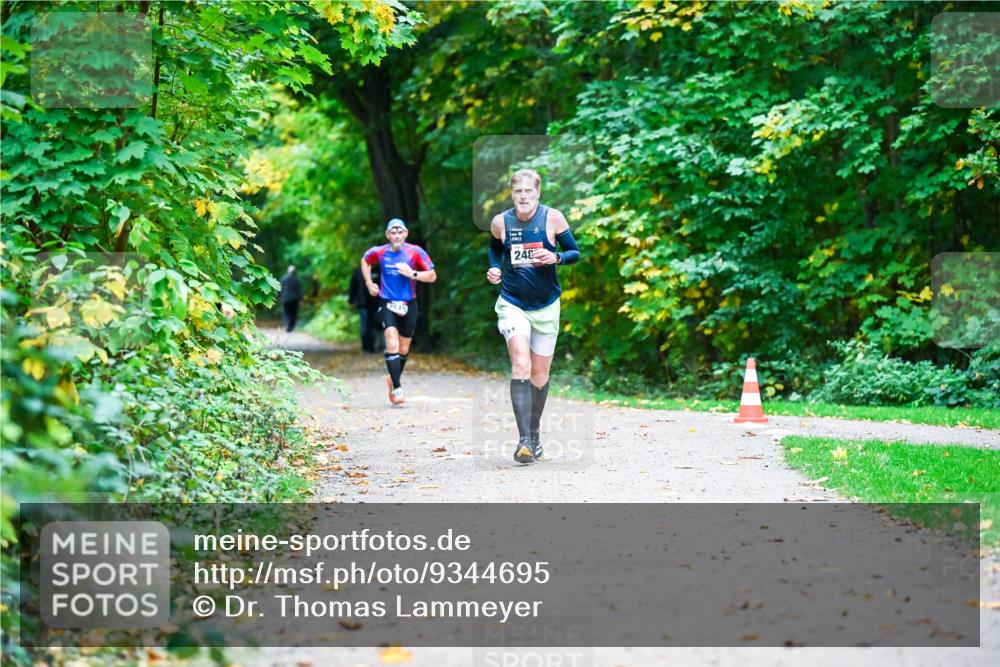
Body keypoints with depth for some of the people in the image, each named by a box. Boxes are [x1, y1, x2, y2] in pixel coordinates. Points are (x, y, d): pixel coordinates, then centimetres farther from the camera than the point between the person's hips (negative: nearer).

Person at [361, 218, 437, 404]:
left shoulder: (415, 252, -6)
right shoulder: (379, 252, -2)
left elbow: (432, 276, -5)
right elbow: (365, 261, 21)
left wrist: (413, 274, -20)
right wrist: (369, 283, 10)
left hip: (408, 305, 1)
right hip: (387, 305, -1)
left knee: (403, 349, 10)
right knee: (392, 345, -18)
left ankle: (393, 378, 37)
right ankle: (396, 388, -19)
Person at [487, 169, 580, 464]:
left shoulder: (553, 218, -7)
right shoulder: (500, 222, -3)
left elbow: (575, 252, 1)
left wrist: (556, 257, -19)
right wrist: (495, 268, -2)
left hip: (546, 306, 1)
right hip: (512, 303, -1)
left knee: (540, 373, 10)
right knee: (520, 365, -20)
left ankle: (534, 432, 32)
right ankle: (524, 439, -24)